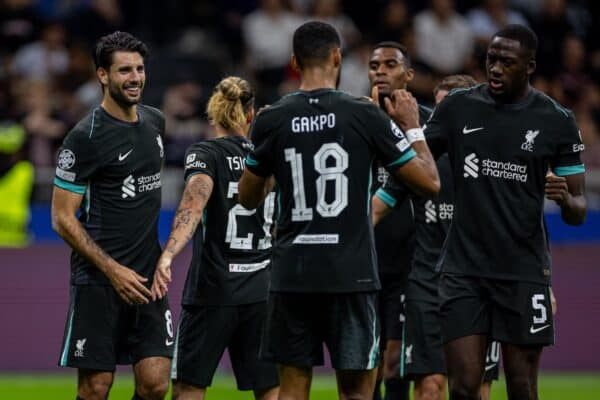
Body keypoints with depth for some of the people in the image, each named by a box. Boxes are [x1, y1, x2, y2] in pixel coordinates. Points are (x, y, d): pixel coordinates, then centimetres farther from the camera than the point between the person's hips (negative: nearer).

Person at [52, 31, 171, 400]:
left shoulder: (155, 121, 10)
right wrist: (113, 270, -16)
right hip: (99, 282, -6)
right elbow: (63, 218, -10)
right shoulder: (86, 136, -10)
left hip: (148, 276, 6)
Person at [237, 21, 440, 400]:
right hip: (351, 274, -2)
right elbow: (430, 182, 0)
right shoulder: (365, 115, -5)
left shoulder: (271, 120, 1)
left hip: (292, 273, 2)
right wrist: (412, 127, 14)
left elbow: (248, 198, 14)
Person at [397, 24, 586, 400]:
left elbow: (578, 212, 5)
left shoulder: (556, 121, 1)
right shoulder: (458, 107, 5)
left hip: (524, 273, -1)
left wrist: (566, 199, -19)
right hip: (465, 270, 1)